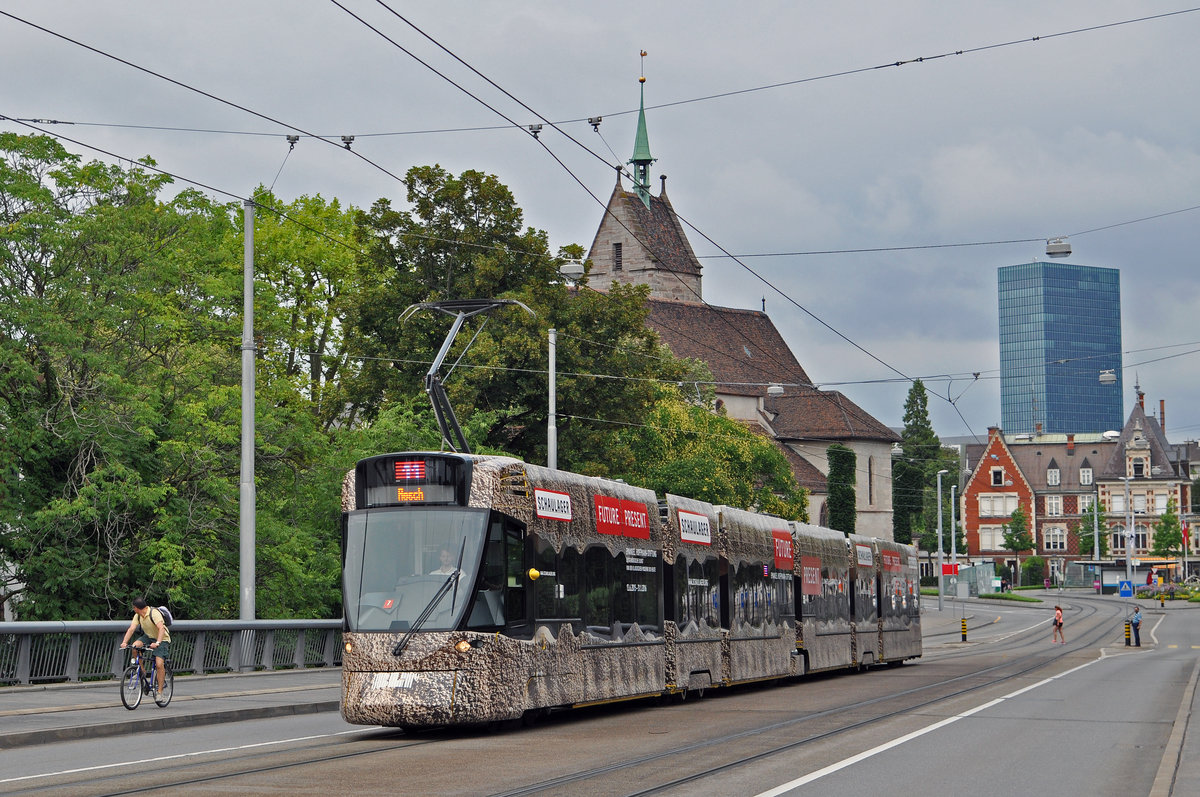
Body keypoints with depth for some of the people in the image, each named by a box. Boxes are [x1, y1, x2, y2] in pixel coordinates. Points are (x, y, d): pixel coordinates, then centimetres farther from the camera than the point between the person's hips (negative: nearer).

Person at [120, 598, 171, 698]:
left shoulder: (154, 613, -25)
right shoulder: (138, 616, -3)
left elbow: (161, 628, -37)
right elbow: (131, 629, -12)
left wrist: (157, 643, -49)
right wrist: (124, 642, -28)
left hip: (162, 639, -6)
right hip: (149, 637, 6)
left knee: (159, 664, -19)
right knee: (135, 646, -23)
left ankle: (160, 692, -11)